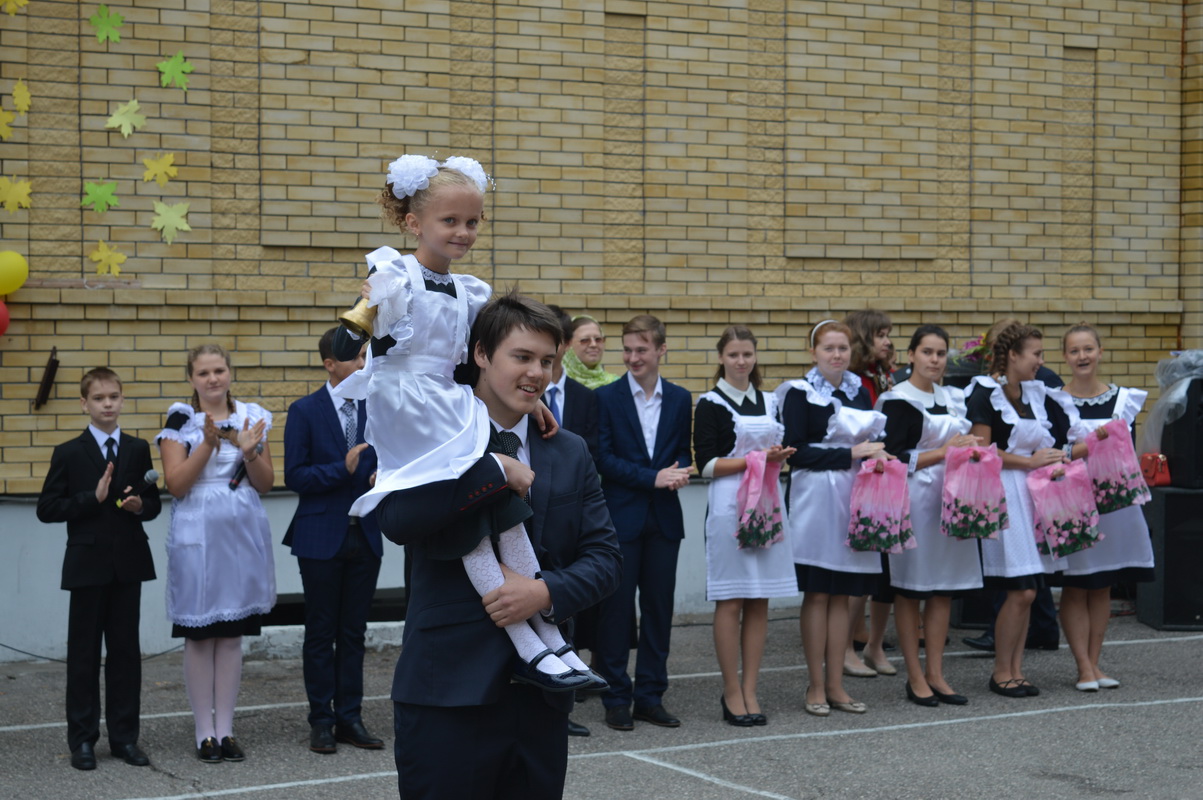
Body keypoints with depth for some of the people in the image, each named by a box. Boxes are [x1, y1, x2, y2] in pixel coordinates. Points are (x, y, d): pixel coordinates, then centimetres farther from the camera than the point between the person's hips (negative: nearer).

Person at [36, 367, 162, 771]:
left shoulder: (138, 449, 7)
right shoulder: (68, 454, -1)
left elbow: (154, 504, 11)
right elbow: (46, 508, -6)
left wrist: (140, 505, -12)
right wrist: (93, 498, -16)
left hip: (128, 562, 3)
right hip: (87, 564, -2)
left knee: (126, 650, 6)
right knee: (84, 652, 3)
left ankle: (124, 736, 14)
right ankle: (82, 739, 10)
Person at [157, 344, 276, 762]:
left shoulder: (252, 417, 7)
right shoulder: (180, 421, -1)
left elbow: (265, 483, 7)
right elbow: (176, 484, -9)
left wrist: (249, 450, -11)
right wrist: (208, 443, -18)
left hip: (242, 534, 3)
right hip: (196, 535, -3)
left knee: (232, 634, 7)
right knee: (199, 636, 2)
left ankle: (226, 729, 14)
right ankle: (204, 732, 9)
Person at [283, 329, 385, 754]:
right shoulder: (304, 411, -5)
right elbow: (294, 475, -10)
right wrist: (342, 469, -20)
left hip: (364, 535, 4)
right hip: (322, 538, -4)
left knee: (353, 633, 9)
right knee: (321, 634, 4)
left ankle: (350, 718, 15)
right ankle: (321, 721, 12)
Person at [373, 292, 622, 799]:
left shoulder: (570, 453, 12)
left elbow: (604, 557, 7)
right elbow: (396, 519, -21)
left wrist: (547, 591, -13)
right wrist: (497, 472, -18)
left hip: (541, 695, 4)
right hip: (449, 694, -4)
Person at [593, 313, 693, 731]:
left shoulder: (679, 399, 10)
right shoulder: (607, 397, -1)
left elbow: (684, 450, 13)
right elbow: (603, 458, -7)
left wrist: (679, 471, -10)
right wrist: (653, 477, -14)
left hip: (664, 518, 3)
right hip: (621, 516, -3)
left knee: (659, 606, 6)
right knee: (616, 606, -1)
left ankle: (651, 694, 15)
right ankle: (616, 697, 7)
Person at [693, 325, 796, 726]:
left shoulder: (768, 402, 16)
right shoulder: (711, 404, -1)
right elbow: (707, 464, -8)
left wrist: (780, 455, 2)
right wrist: (756, 459, -16)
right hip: (728, 505, -5)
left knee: (759, 601, 4)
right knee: (731, 600, -3)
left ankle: (750, 691, 9)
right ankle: (732, 693, 3)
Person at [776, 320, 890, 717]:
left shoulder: (860, 393, 15)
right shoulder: (799, 393, -3)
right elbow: (796, 452, -12)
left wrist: (877, 454, 1)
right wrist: (850, 453, -15)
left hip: (854, 498, 5)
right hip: (815, 499, -5)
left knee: (843, 595, 6)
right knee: (817, 594, -2)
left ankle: (835, 685, 11)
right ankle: (816, 687, 5)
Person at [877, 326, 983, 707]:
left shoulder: (952, 398, 15)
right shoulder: (898, 400, -6)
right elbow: (893, 458, -13)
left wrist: (969, 447, 4)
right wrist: (942, 452, -17)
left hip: (949, 497, 7)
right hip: (914, 499, -7)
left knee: (944, 589, 7)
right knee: (909, 589, -1)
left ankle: (935, 674, 14)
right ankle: (915, 677, 6)